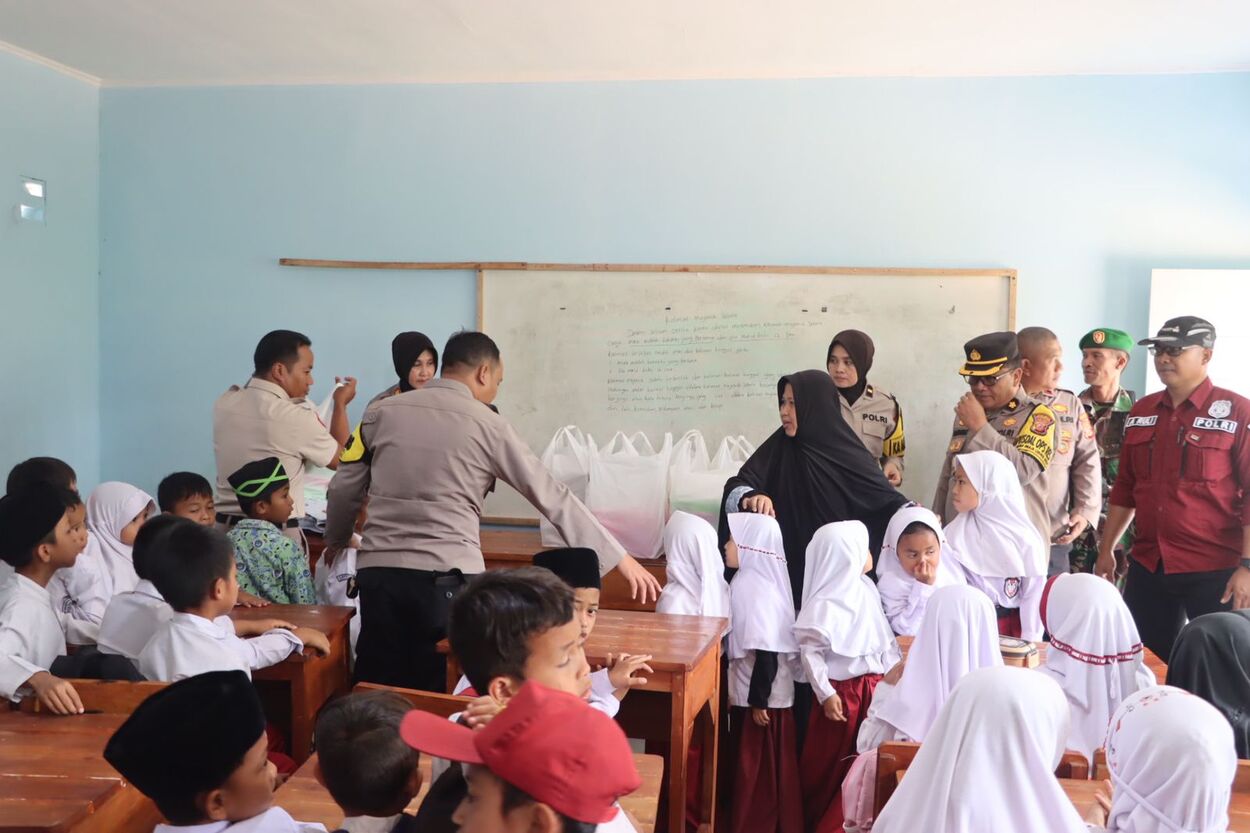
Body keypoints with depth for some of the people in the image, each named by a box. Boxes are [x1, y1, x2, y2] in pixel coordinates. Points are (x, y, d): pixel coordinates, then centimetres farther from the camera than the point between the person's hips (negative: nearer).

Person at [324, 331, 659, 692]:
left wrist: (336, 539, 36)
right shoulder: (489, 426, -1)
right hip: (447, 578, -3)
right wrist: (620, 559, 3)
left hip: (379, 571, 3)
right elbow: (554, 498, -2)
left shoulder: (382, 412, 7)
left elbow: (344, 489, 15)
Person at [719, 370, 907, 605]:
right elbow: (737, 486, -6)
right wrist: (750, 497, -28)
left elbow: (887, 499, -8)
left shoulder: (847, 455, -6)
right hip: (788, 570, 2)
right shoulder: (779, 447, 2)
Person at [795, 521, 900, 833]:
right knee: (830, 764, 9)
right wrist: (826, 694, -17)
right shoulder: (824, 601, -18)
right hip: (841, 691, -6)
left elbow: (885, 638, 12)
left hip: (873, 687, 6)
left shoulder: (866, 588, 4)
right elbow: (809, 652, -17)